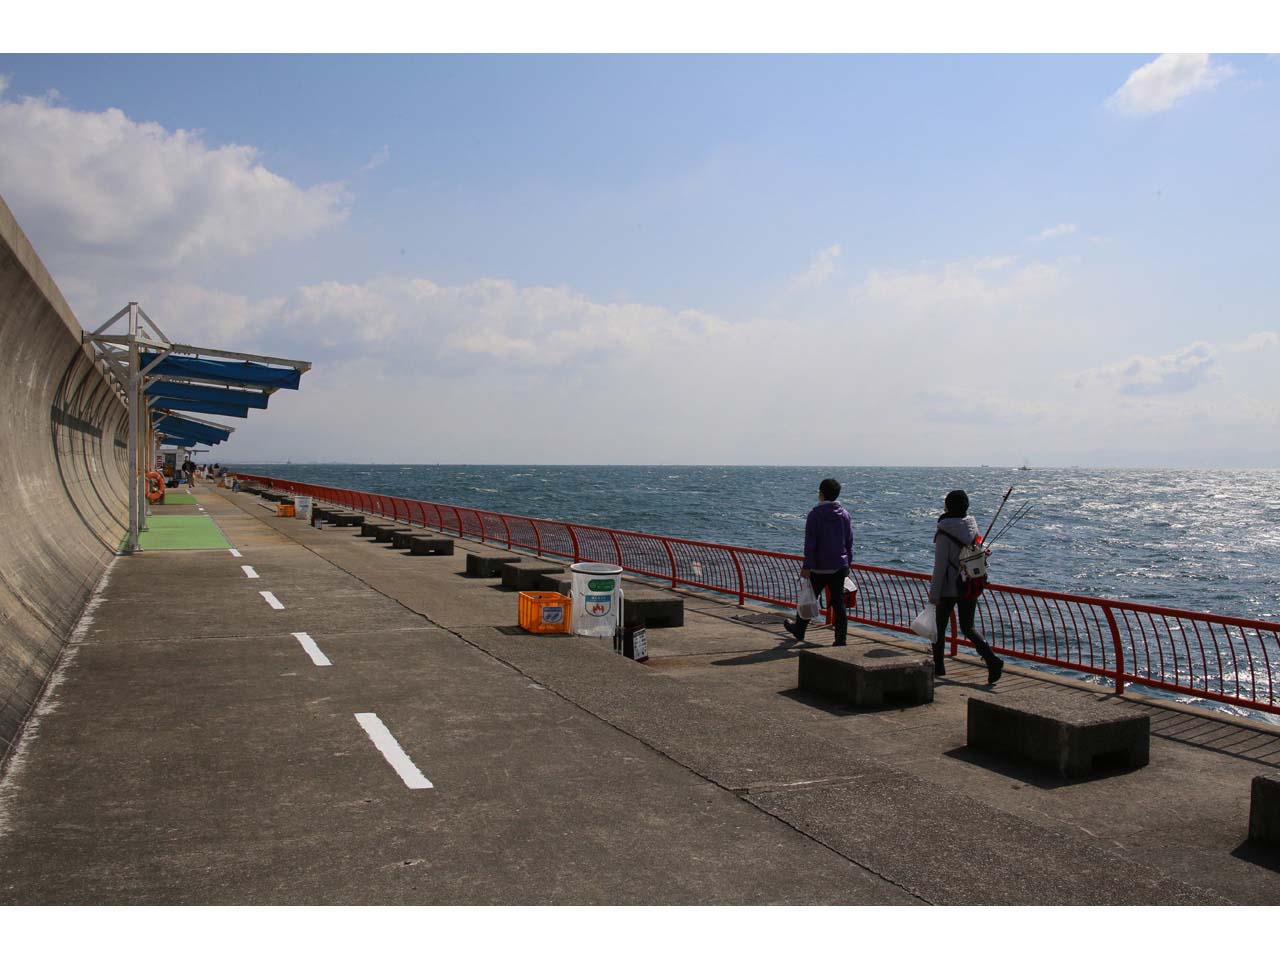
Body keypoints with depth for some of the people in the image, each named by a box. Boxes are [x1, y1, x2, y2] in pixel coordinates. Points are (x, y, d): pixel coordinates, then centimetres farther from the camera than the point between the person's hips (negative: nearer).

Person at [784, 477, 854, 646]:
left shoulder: (815, 514, -12)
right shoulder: (844, 514, 3)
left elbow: (810, 543, -14)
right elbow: (849, 542, 9)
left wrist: (807, 566, -11)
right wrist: (848, 564, 18)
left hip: (819, 568, -4)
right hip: (839, 567, 4)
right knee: (838, 603, 4)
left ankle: (799, 630, 32)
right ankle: (841, 640, 3)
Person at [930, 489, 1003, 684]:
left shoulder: (944, 533, -17)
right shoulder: (973, 527, 1)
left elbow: (940, 566, -17)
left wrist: (934, 593, -11)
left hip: (949, 588, -5)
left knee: (940, 626, 13)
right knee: (968, 627, 13)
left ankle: (938, 666, 23)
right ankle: (992, 660, -7)